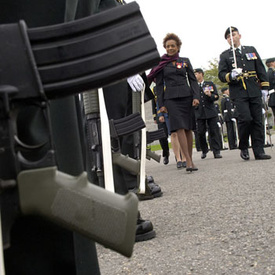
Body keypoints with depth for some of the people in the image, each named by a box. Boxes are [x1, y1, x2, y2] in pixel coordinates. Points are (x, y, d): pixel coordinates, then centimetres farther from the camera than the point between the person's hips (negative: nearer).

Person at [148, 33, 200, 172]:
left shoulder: (185, 61, 12)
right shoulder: (161, 64, 7)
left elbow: (193, 80, 10)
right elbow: (159, 85, 6)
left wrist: (196, 96, -3)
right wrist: (161, 104, -1)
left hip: (187, 96, 2)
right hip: (171, 98, -2)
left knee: (188, 129, 3)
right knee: (180, 128, -13)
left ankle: (190, 159, 12)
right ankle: (188, 161, -15)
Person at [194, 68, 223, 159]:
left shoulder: (210, 84, 10)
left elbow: (216, 96, 4)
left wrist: (210, 95, -15)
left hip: (210, 111, -1)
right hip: (199, 113, 1)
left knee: (213, 131, -4)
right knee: (201, 132, -1)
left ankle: (216, 151, 1)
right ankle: (204, 150, 19)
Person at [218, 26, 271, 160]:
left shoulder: (251, 50, 17)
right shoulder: (224, 55, 10)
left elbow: (261, 69, 16)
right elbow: (221, 75, 2)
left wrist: (264, 87, 9)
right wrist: (230, 75, -19)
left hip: (254, 92, 3)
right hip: (239, 93, -3)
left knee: (257, 120, 0)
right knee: (245, 118, -17)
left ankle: (259, 151, 5)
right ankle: (243, 147, 4)